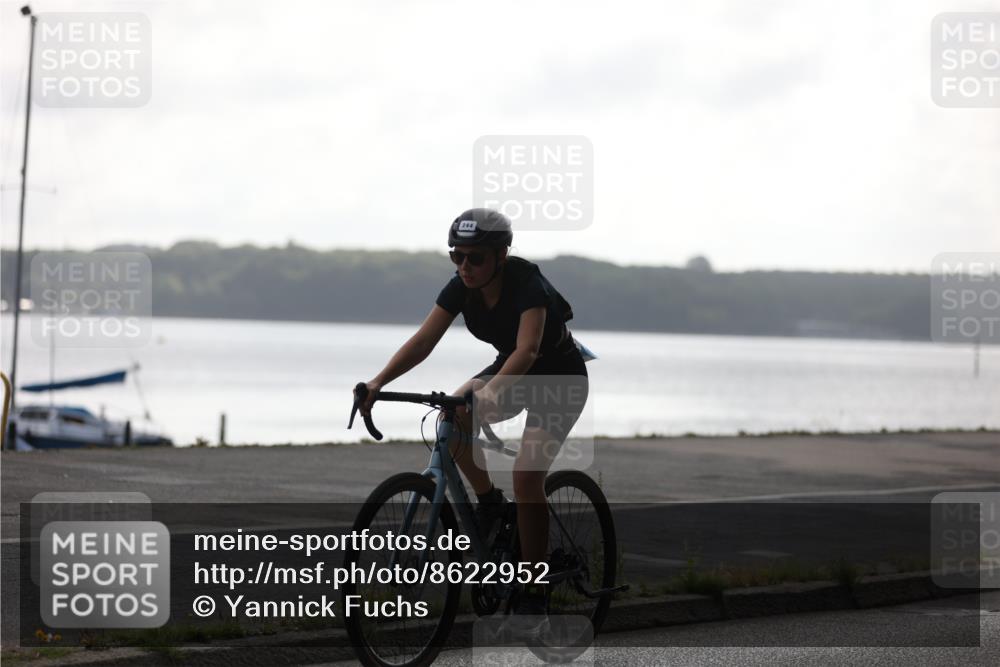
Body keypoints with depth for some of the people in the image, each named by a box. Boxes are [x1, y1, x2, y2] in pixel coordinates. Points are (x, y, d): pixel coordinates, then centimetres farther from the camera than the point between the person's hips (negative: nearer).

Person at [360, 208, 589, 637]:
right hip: (510, 370, 6)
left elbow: (527, 349, -45)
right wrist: (378, 382, -35)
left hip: (560, 379, -6)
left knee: (527, 475, -22)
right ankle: (488, 502, 3)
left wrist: (484, 397, -61)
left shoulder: (527, 284, -31)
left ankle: (534, 596, -12)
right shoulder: (461, 287, -14)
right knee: (452, 422, -24)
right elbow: (423, 341, -19)